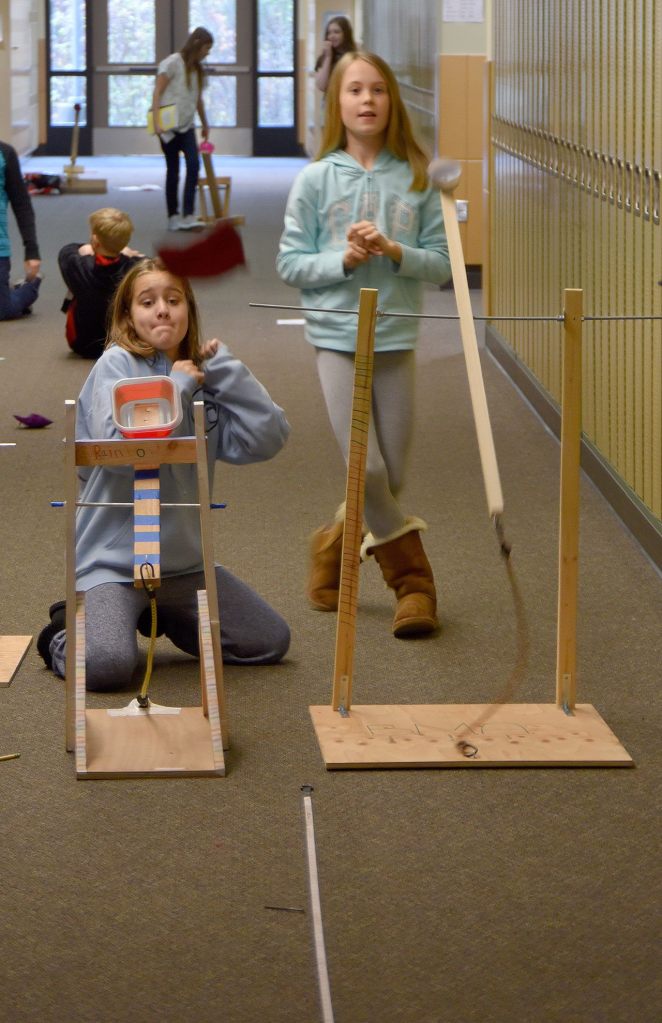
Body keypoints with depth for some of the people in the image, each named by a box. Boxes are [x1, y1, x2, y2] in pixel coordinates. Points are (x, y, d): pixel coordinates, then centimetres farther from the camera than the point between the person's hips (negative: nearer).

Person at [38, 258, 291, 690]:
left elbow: (267, 438, -5)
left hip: (183, 559, 6)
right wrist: (178, 387, -15)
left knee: (272, 642, 3)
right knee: (106, 667, -28)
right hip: (114, 560, -6)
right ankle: (67, 631, 7)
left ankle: (160, 615, 21)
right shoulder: (116, 364, -8)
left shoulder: (202, 375, 7)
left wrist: (223, 366, -7)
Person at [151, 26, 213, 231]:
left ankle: (188, 216, -16)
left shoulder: (196, 68, 15)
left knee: (193, 165, -13)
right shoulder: (172, 63, -7)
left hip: (187, 126, 6)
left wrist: (205, 125, 29)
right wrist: (156, 121, -21)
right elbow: (157, 93, -11)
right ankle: (173, 217, 10)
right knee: (173, 170, 0)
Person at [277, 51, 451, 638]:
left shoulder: (416, 179, 3)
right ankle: (411, 575, 9)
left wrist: (394, 252, -15)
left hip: (396, 338, 2)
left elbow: (442, 263, 2)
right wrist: (344, 259, -14)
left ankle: (339, 540, 30)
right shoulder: (316, 180, 0)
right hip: (337, 335, -2)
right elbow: (290, 264, 0)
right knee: (367, 468, -10)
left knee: (392, 474, 4)